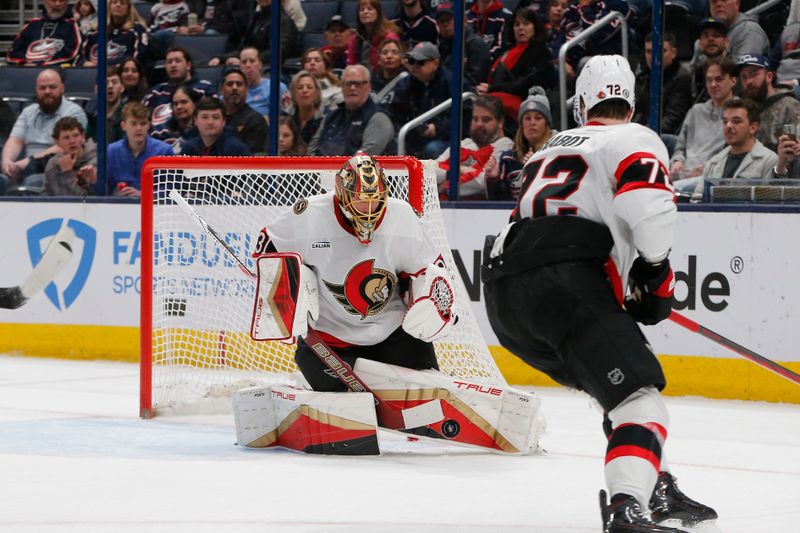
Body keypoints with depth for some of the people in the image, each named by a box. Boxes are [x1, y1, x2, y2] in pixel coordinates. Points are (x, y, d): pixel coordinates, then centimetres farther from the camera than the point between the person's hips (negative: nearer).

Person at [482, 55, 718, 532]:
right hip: (562, 286, -8)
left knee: (616, 380, 26)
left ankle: (658, 491, 30)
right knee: (637, 391, -15)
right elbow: (650, 209, -12)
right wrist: (656, 271, 3)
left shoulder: (554, 148, 35)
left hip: (503, 293, 8)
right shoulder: (634, 140, 10)